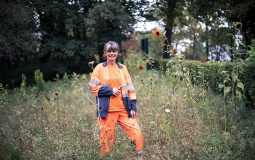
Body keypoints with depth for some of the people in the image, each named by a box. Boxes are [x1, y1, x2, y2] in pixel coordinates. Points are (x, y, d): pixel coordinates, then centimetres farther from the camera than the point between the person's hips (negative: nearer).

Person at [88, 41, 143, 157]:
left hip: (124, 109, 2)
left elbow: (130, 88, 12)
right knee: (106, 138, 3)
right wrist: (110, 91, -10)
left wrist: (133, 107, 3)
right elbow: (93, 87, 0)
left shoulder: (122, 68, 13)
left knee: (137, 133, -7)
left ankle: (139, 155, 9)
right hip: (107, 110, -2)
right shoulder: (100, 68, 5)